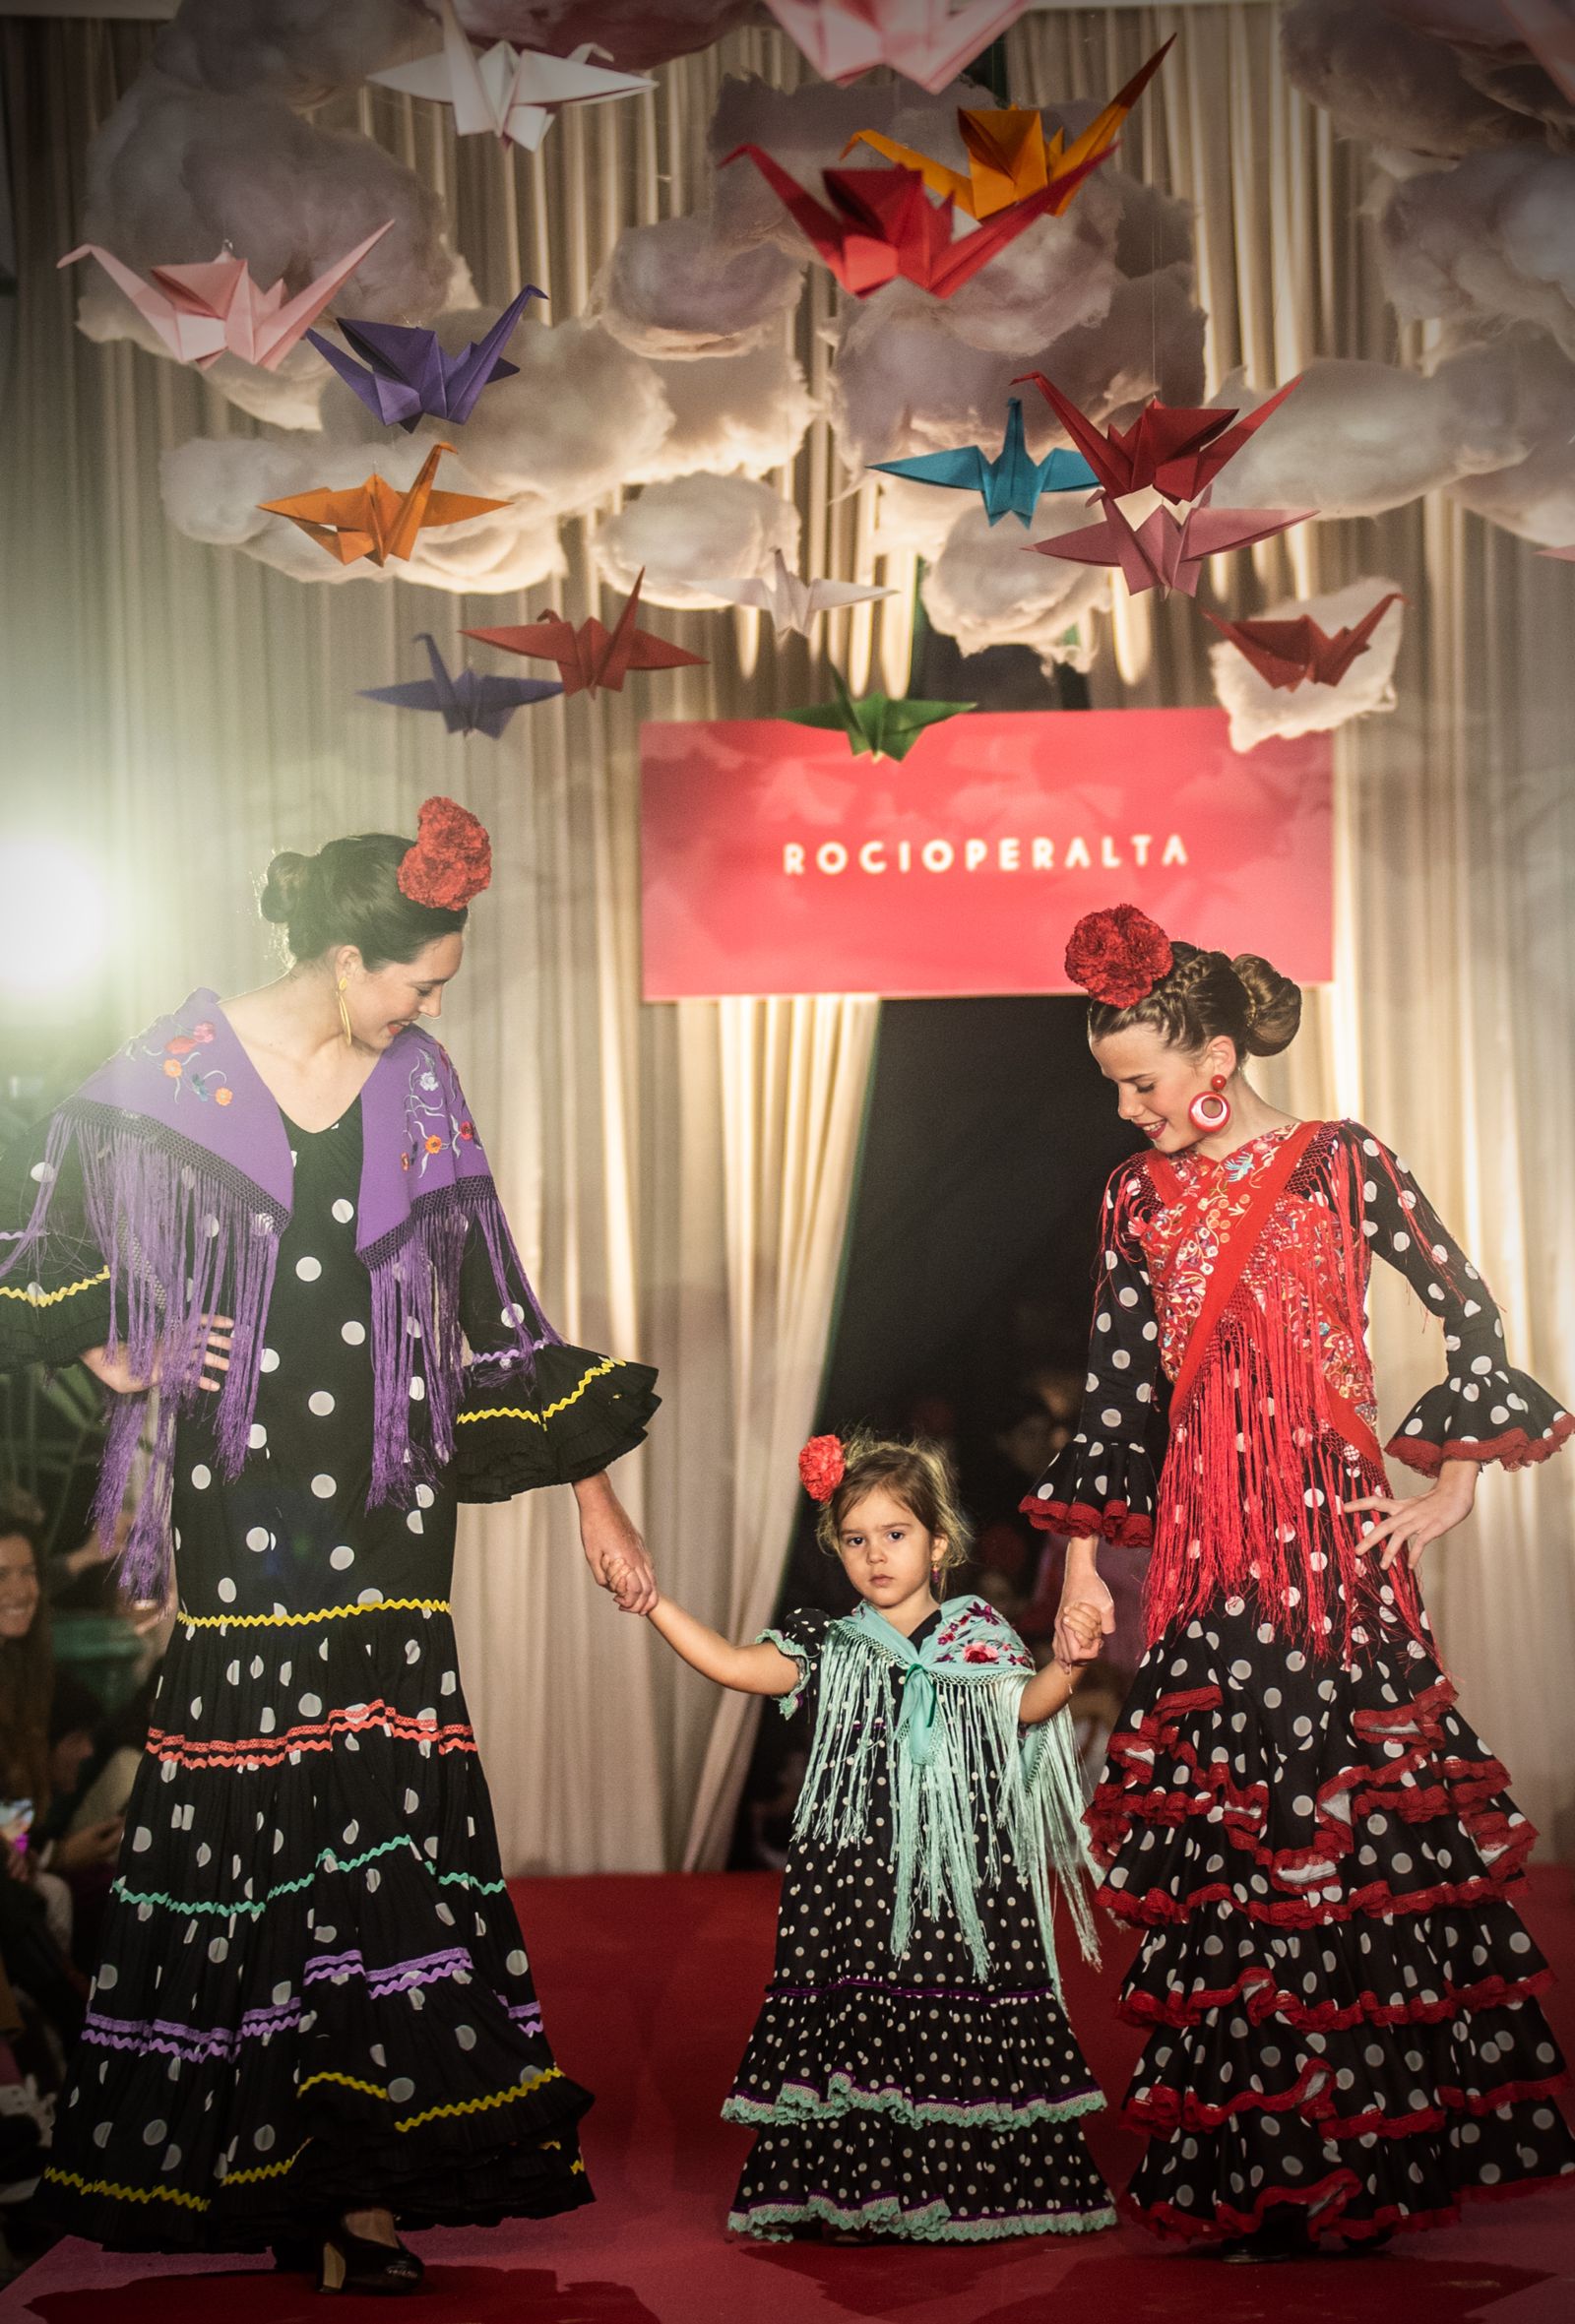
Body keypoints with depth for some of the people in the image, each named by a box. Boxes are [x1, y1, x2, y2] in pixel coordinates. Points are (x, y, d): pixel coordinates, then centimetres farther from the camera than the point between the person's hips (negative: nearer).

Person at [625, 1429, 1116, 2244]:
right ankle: (851, 2190, 9)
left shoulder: (976, 1640, 7)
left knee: (968, 2035, 1)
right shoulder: (832, 1646, 8)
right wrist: (652, 1601, -11)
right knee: (850, 2025, -1)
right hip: (854, 1875, 1)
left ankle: (974, 2189, 12)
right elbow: (735, 1665, -2)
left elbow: (1026, 1705, -8)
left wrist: (1066, 1662, -28)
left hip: (962, 1879, 0)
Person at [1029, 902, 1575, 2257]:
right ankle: (1249, 2163, 14)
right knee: (1224, 1833, 2)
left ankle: (1380, 2152, 13)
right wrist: (1083, 1561, 8)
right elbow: (1114, 1391, 10)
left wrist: (1453, 1488, -1)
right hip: (1204, 1537, 3)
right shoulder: (1140, 1199, 9)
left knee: (1358, 1816, -2)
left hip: (1338, 1524, -3)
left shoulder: (1342, 1164, -1)